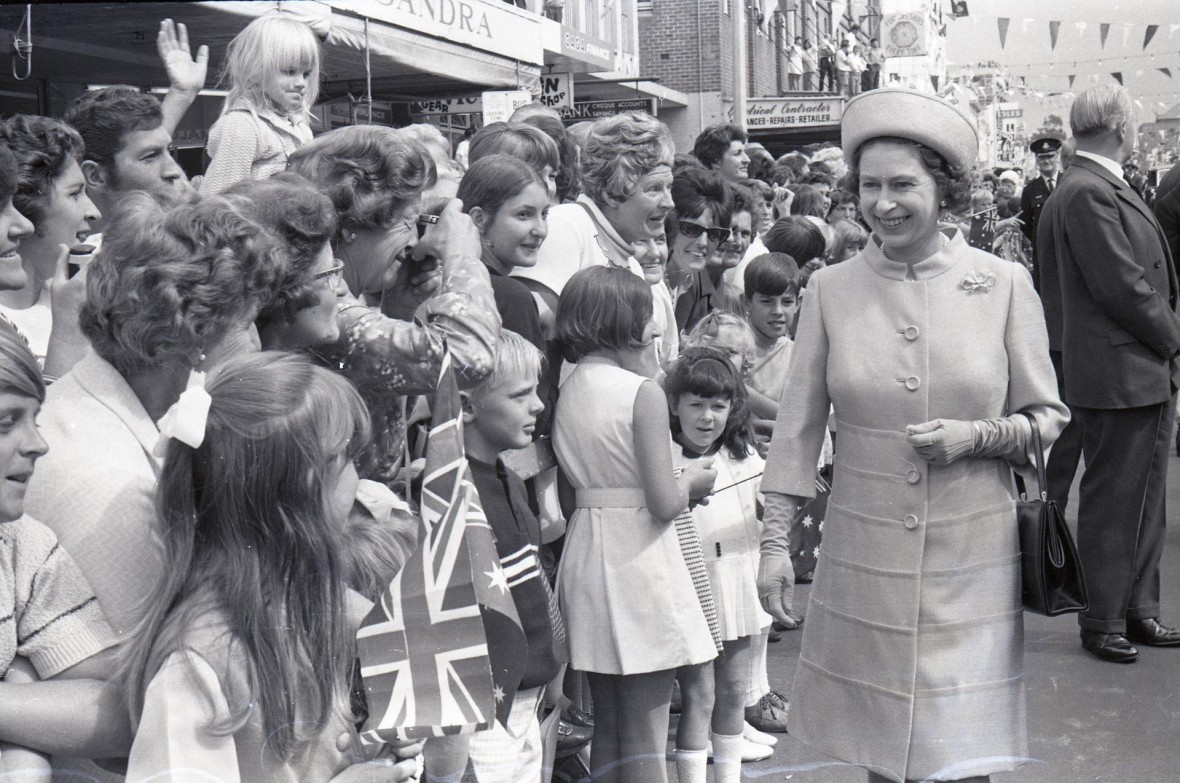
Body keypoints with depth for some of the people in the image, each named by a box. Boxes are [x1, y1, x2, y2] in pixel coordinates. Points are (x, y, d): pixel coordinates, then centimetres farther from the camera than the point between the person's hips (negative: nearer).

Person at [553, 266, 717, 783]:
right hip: (638, 560, -7)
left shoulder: (568, 392, 9)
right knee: (646, 735, 1)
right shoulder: (642, 392, -13)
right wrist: (693, 481, 4)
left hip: (585, 555, 7)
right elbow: (663, 503, -17)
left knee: (606, 726, 18)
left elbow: (570, 498, 12)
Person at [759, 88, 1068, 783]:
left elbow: (1048, 417, 5)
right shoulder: (831, 289, 1)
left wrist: (977, 436, -14)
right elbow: (800, 425, 5)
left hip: (971, 558, -1)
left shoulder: (1004, 284, -2)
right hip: (864, 558, 1)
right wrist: (776, 539, 2)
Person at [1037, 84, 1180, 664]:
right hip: (1117, 374, -10)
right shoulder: (1086, 193, -17)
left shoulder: (1107, 188, 15)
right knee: (1111, 502, 0)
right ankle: (1102, 623, 12)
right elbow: (1120, 286, -21)